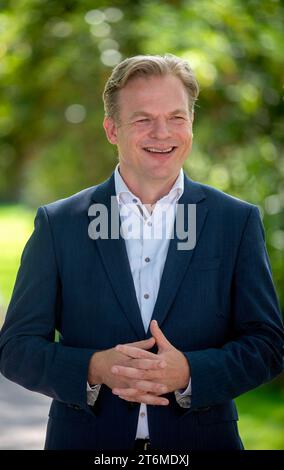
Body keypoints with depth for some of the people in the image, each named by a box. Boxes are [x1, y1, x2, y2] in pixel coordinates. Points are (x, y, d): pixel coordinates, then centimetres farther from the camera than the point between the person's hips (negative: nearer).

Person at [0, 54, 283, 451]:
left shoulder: (238, 221, -1)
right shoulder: (58, 224, -2)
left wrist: (189, 372, -19)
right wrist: (95, 369, -20)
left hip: (201, 440, 1)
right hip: (87, 440, 0)